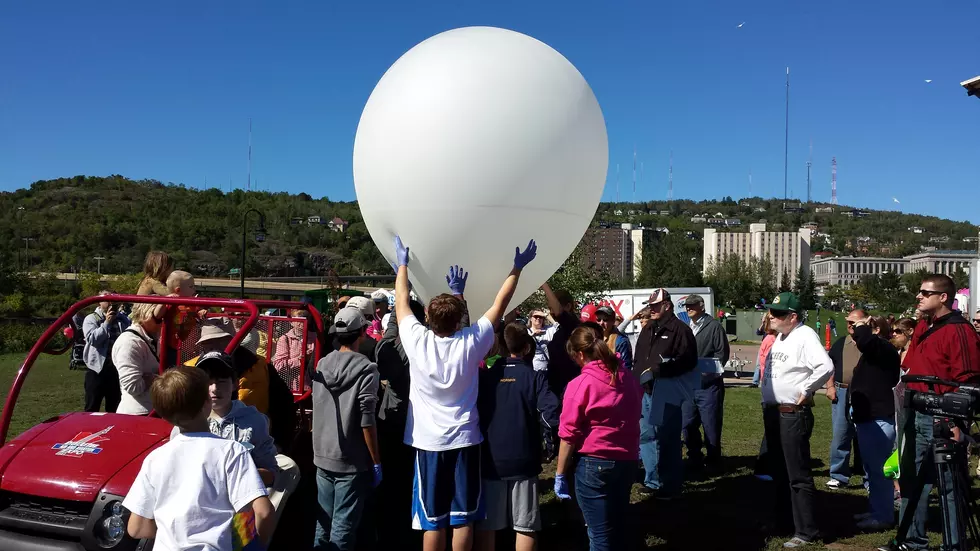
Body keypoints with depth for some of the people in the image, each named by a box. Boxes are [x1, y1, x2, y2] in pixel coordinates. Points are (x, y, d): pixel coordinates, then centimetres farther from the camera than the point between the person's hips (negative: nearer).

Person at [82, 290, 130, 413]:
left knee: (114, 408, 14)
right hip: (97, 368, -3)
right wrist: (107, 323, -16)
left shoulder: (123, 319, 9)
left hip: (117, 368, 3)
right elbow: (91, 338, -16)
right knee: (92, 407, 3)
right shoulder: (91, 318, 0)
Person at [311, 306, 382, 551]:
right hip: (352, 462, -6)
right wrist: (376, 462, -8)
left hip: (323, 458, 6)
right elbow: (366, 421, -15)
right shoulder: (365, 368, -12)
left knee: (323, 523, 15)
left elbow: (317, 412, 12)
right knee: (343, 528, 1)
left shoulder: (321, 365, 5)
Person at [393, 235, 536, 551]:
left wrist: (402, 264, 19)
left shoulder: (417, 341, -11)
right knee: (463, 518, 8)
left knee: (432, 521, 6)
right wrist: (517, 267, 11)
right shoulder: (471, 343, -10)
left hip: (428, 441, 0)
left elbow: (401, 303, 5)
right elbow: (499, 305, 1)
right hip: (464, 439, 0)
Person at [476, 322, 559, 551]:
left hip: (489, 460, 2)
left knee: (486, 525, 13)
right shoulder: (535, 377, -7)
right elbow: (551, 415, -18)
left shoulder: (484, 376, -1)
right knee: (526, 526, 9)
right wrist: (533, 420, 2)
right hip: (522, 461, -2)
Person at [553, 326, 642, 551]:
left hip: (594, 463, -6)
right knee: (618, 525, 20)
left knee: (600, 533, 4)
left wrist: (560, 474, -5)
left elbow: (569, 436, -14)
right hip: (627, 460, 6)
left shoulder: (580, 385, -15)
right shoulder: (628, 378, 5)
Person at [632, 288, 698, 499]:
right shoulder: (647, 330, 18)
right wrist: (636, 379, 9)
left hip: (668, 394, -8)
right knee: (646, 436, 12)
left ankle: (671, 485, 8)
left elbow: (688, 359, -15)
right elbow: (638, 359, 24)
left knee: (668, 439, -3)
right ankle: (653, 481, 23)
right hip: (645, 391, 8)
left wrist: (661, 369, -22)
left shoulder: (680, 329, -7)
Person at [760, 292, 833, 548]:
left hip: (793, 414, -10)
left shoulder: (805, 335, -16)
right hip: (772, 412, 10)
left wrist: (805, 390, -18)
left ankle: (806, 532, 6)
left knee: (798, 476, -3)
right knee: (779, 472, 19)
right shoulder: (780, 336, 13)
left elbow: (826, 366, -29)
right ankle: (782, 520, 33)